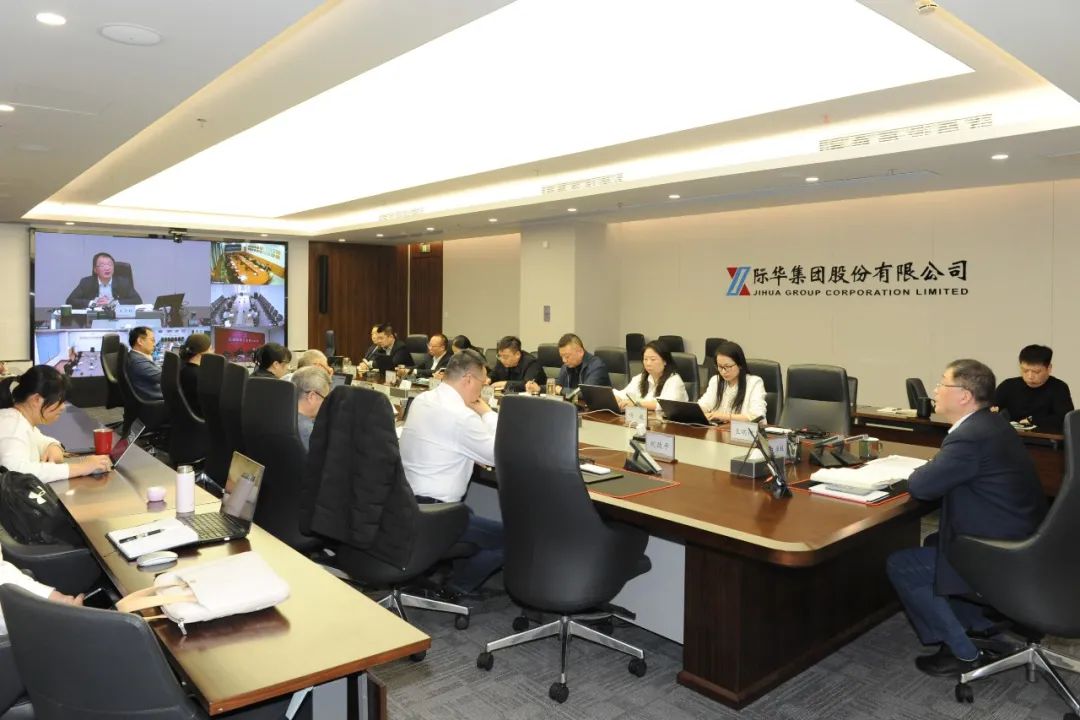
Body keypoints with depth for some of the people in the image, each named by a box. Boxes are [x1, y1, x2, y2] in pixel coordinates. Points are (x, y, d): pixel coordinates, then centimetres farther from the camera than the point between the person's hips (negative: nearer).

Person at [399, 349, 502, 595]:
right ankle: (456, 587, 14)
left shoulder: (422, 400, 5)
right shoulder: (461, 416, -21)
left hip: (407, 502, 10)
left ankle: (446, 573, 31)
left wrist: (479, 416, 8)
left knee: (469, 513, 33)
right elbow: (499, 455, -10)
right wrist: (488, 414, 2)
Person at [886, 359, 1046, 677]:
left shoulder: (971, 437, -26)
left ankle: (963, 652, 8)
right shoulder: (989, 423, 6)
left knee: (899, 565, -2)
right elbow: (946, 472, 17)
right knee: (932, 543, 27)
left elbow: (921, 486, -23)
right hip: (1018, 541, 10)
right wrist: (931, 471, -2)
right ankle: (981, 623, 28)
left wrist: (919, 473, -2)